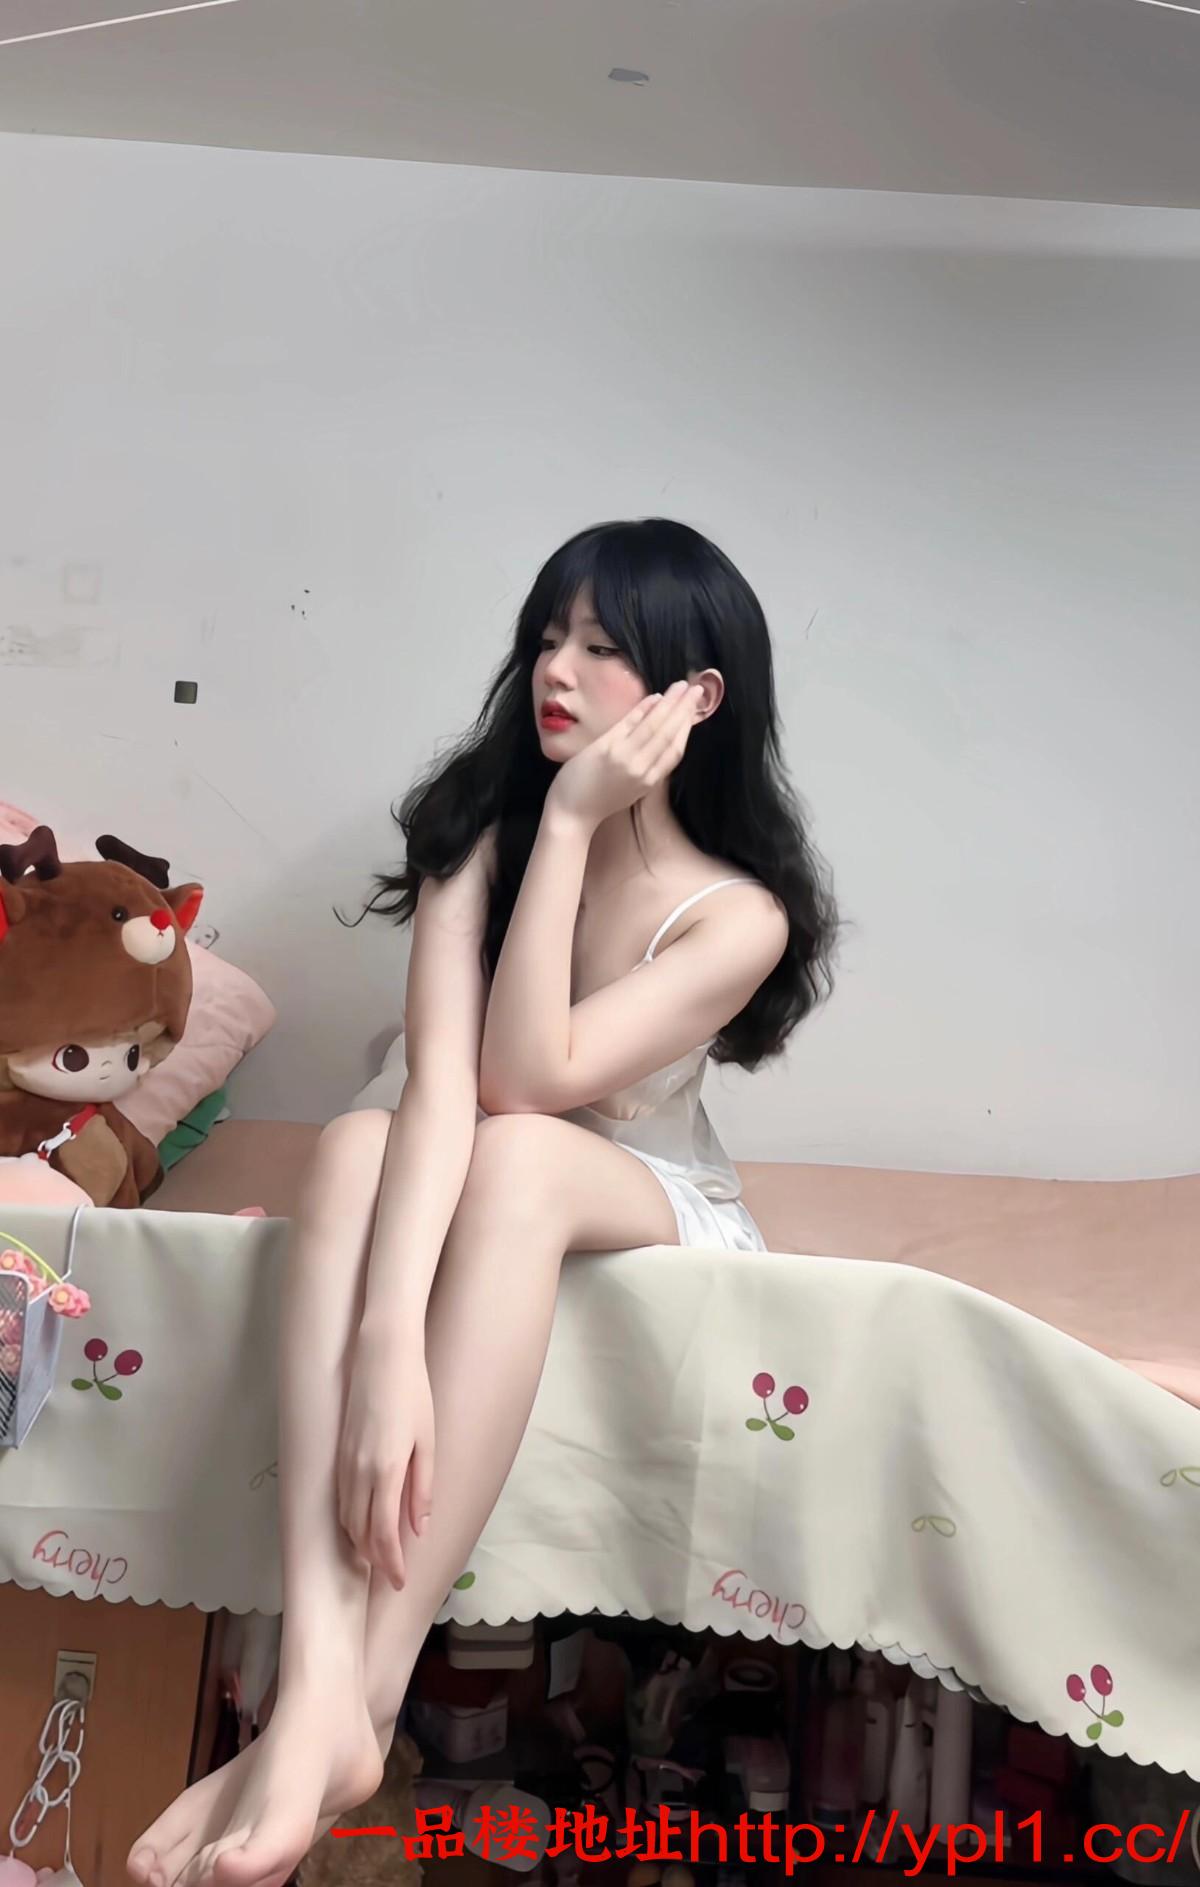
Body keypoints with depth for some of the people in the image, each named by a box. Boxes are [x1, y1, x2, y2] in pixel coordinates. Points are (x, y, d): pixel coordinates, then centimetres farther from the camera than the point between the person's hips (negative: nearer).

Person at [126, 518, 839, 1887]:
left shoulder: (737, 917, -17)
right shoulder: (477, 831, -13)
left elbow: (526, 1081, -29)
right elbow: (441, 1081, -29)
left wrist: (572, 822, -29)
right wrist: (390, 1335, -44)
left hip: (657, 1213, -2)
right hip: (491, 1213, 2)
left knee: (515, 1157, -37)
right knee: (358, 1144, -34)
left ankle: (367, 1696, -42)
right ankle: (316, 1687, -47)